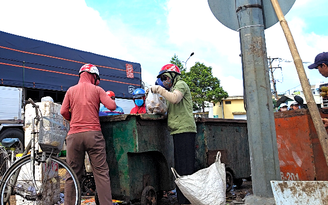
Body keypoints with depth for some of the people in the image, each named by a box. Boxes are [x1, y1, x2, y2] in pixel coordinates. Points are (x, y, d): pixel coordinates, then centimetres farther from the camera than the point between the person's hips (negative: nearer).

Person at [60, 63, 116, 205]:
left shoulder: (71, 90, 12)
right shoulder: (97, 90, 7)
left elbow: (64, 112, 5)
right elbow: (112, 106, -2)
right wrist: (106, 98, 19)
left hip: (74, 135, 2)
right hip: (93, 133, -2)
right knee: (101, 172, 0)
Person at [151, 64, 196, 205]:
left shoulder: (181, 84, 1)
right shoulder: (173, 89, 26)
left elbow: (175, 98, -19)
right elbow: (170, 109, 21)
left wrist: (160, 90, -10)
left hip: (184, 130, -10)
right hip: (178, 131, 10)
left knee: (185, 168, -11)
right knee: (180, 167, 11)